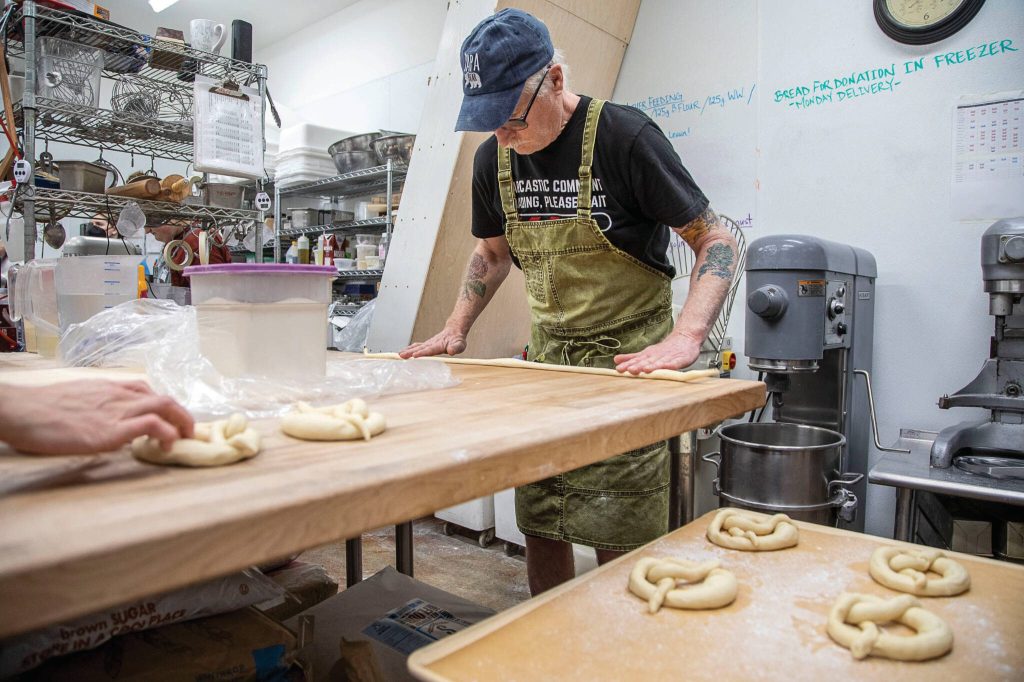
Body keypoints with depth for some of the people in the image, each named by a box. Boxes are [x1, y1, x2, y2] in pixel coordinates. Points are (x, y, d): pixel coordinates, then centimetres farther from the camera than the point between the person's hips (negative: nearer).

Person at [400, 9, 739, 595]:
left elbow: (716, 242, -11)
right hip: (546, 357, 6)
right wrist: (454, 332, 10)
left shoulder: (624, 136, -14)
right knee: (538, 525, 11)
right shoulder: (494, 158, 4)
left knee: (621, 542, -3)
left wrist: (686, 337, -26)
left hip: (628, 359, -5)